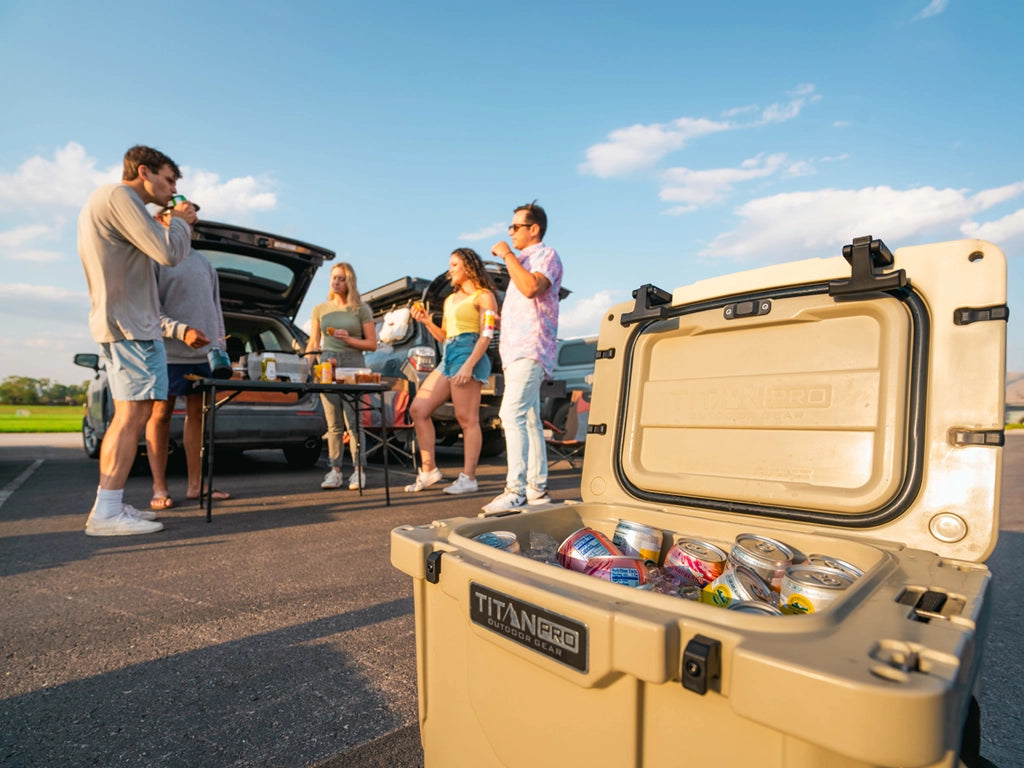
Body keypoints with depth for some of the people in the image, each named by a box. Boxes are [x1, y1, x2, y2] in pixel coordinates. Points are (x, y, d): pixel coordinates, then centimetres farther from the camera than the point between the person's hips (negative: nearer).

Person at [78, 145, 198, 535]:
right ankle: (106, 513, -10)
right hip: (131, 325, -11)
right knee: (132, 416, -12)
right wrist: (179, 221, 0)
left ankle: (109, 506, 15)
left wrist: (166, 224, 16)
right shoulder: (118, 195, -9)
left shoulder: (102, 200, 23)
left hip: (119, 323, 11)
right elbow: (169, 253, -18)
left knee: (129, 416, 11)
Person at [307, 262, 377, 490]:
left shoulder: (361, 309, 7)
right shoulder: (320, 309, 16)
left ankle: (359, 470, -1)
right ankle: (335, 471, 7)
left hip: (352, 364, -3)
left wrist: (348, 339, -11)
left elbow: (372, 344, 3)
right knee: (333, 423, 3)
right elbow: (313, 343, 15)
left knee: (352, 419, -8)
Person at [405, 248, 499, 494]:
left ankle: (468, 478, -3)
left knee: (467, 420, -9)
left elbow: (486, 335, -9)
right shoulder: (450, 300, 26)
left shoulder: (483, 296, 2)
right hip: (447, 357, 9)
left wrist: (469, 365, -20)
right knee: (418, 410, 2)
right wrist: (426, 321, 9)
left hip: (468, 354, -9)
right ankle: (428, 470, 7)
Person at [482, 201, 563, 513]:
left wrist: (507, 256, -14)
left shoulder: (546, 255, -3)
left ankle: (515, 490, -18)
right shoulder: (523, 261, 25)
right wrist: (499, 318, 19)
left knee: (512, 415, -19)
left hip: (530, 350, -10)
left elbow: (530, 287, -24)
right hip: (516, 350, 10)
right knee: (529, 420, 8)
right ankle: (537, 489, 13)